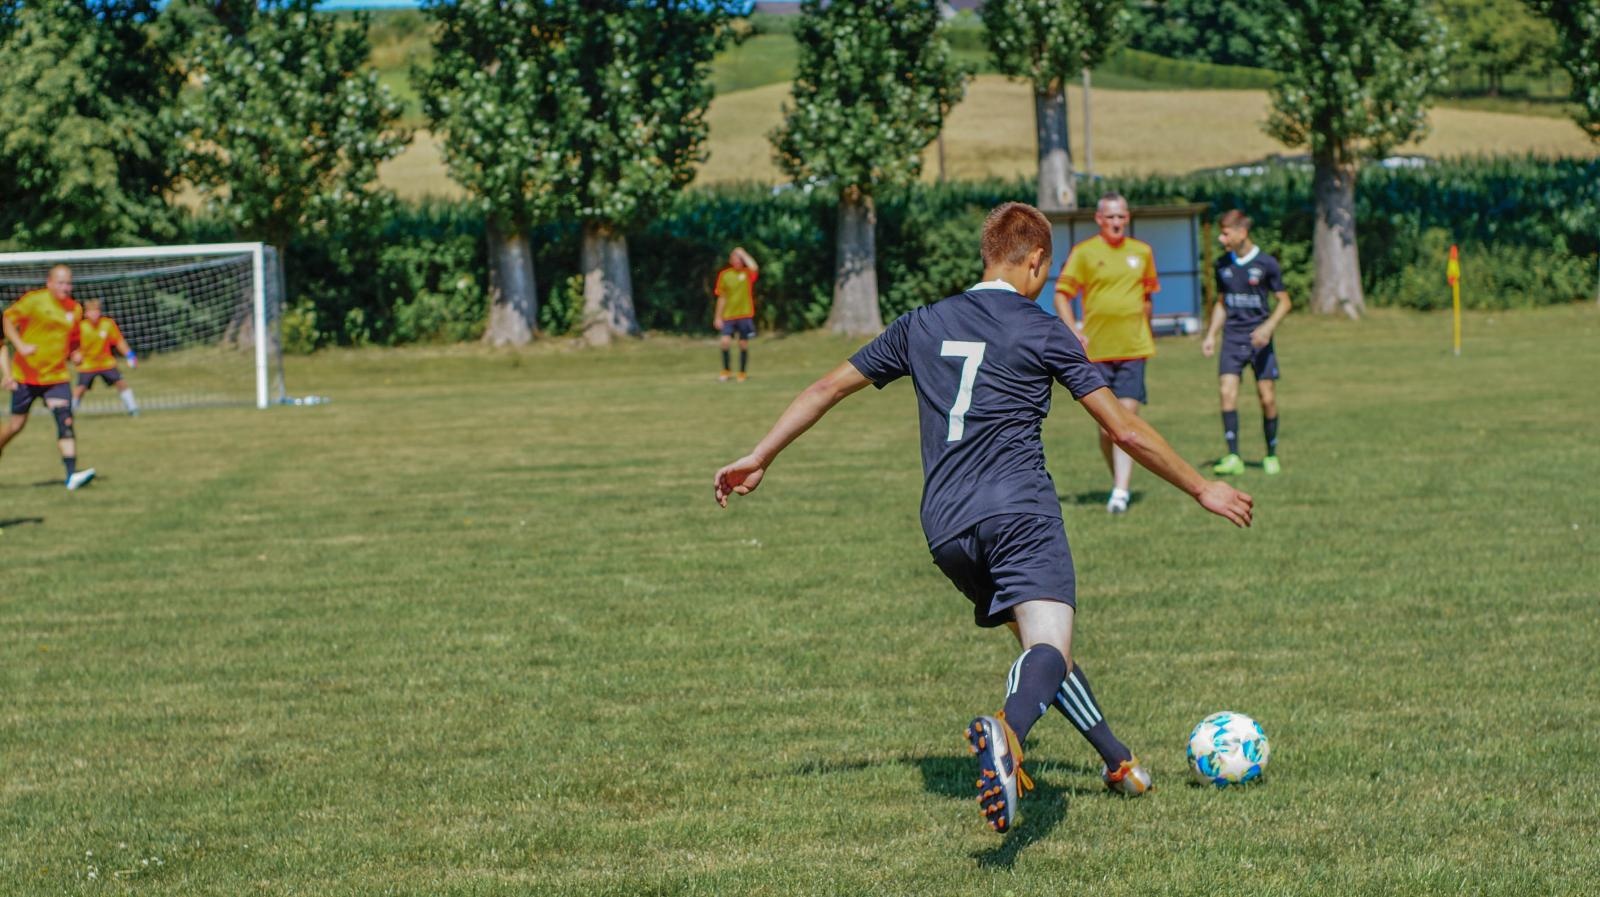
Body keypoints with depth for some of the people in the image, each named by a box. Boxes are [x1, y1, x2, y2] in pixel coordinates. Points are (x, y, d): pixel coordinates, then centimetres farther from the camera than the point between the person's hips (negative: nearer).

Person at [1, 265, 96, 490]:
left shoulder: (75, 309, 7)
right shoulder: (33, 300, -9)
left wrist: (74, 355, -1)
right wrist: (20, 345, -17)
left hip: (56, 376, 3)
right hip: (26, 375, -3)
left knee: (65, 421, -15)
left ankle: (72, 475, -22)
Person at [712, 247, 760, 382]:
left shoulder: (747, 274, -1)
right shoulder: (725, 275, 3)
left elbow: (754, 268, -27)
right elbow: (722, 298, 8)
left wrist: (742, 254, -16)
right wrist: (718, 317, 6)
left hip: (745, 315, -1)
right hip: (728, 315, 1)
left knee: (743, 344, 3)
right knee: (726, 341, -13)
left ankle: (742, 373, 17)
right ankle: (726, 370, 6)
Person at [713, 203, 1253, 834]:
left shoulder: (922, 326, 19)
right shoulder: (1041, 331, 5)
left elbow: (828, 388, 23)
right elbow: (1124, 431, 5)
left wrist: (758, 459, 32)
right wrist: (1203, 490, 15)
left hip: (946, 529, 6)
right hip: (1020, 511, -6)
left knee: (1040, 643, 23)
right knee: (1049, 645, -22)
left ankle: (1120, 764, 27)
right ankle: (1007, 733, -53)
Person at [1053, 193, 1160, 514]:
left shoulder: (1142, 252, 10)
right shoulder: (1084, 253, 0)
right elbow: (1061, 295, 1)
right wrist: (1073, 332, -10)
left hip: (1133, 350, 1)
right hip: (1096, 352, -1)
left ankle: (1121, 491, -17)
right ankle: (1119, 482, 23)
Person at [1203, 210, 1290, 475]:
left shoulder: (1266, 264, -5)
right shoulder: (1222, 265, 8)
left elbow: (1284, 302, 0)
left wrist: (1268, 327, -16)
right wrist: (1211, 336, 10)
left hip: (1259, 339, -3)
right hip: (1232, 339, 3)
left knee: (1267, 398, -1)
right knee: (1227, 392, -13)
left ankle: (1271, 456, 15)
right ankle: (1233, 457, -13)